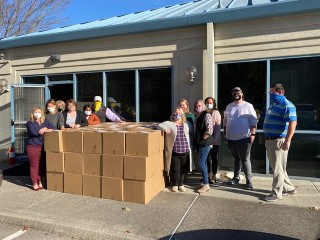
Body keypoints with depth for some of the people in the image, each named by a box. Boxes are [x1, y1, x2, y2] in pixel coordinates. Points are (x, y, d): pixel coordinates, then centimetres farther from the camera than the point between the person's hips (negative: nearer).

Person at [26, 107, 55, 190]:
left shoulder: (45, 121, 12)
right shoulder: (30, 123, -2)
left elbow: (53, 128, 2)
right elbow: (34, 132, -18)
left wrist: (45, 130, -13)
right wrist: (43, 130, -4)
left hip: (43, 147, 4)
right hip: (33, 147, -4)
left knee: (42, 165, 5)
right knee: (34, 165, -2)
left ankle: (40, 182, 16)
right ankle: (35, 184, 6)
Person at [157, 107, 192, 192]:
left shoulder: (185, 125, 12)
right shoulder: (169, 123, 2)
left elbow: (188, 137, 18)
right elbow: (159, 125, -2)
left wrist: (189, 147, 15)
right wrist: (165, 129, -21)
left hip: (184, 151, 3)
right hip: (174, 152, -3)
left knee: (183, 169, 10)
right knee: (175, 169, 3)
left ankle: (181, 184, 26)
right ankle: (175, 185, 21)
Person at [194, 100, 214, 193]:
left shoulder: (206, 115, -10)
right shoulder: (196, 116, 15)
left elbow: (209, 130, -19)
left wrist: (203, 138, -11)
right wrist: (196, 141, 14)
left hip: (205, 143, -8)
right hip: (198, 143, 8)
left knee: (201, 163, -8)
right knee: (203, 163, 14)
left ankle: (206, 185, 1)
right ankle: (205, 181, 23)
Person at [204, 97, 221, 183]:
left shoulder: (216, 113, -3)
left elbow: (218, 127, -8)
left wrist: (214, 139, -15)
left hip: (214, 140, -3)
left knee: (214, 158, 6)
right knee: (207, 158, 8)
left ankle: (214, 176, 15)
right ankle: (208, 175, 20)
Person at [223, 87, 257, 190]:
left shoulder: (248, 106, -3)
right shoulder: (229, 107, 11)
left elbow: (253, 121, -7)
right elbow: (225, 121, 16)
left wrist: (253, 134, -13)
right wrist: (225, 133, 13)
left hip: (244, 138, -4)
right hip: (231, 138, 5)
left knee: (245, 160, 0)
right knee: (236, 158, 16)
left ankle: (248, 180, 10)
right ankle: (236, 177, 27)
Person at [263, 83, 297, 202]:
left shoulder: (286, 105, -13)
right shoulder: (273, 105, 16)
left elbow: (293, 123, -22)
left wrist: (287, 140, -26)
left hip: (279, 141, -10)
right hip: (270, 140, 10)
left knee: (278, 168, 0)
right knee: (275, 167, 17)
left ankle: (276, 193, 10)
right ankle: (289, 188, 31)